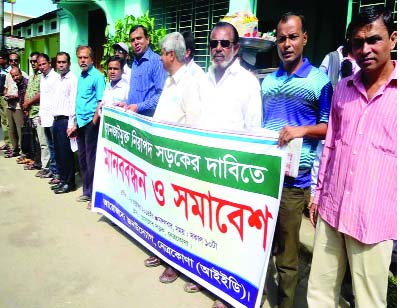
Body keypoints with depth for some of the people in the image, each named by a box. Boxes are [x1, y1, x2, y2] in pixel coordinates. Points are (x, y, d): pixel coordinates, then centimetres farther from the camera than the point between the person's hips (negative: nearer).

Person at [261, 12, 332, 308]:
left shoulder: (319, 80, -1)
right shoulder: (268, 81, 14)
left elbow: (330, 127, -3)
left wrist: (302, 130, -19)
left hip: (293, 177, -4)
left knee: (286, 249, 6)